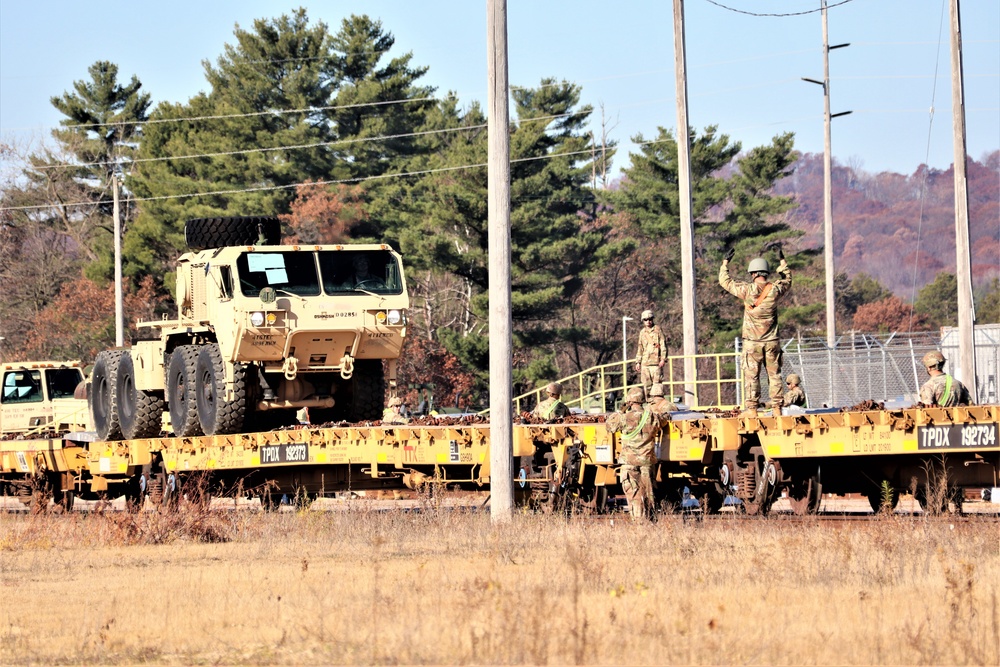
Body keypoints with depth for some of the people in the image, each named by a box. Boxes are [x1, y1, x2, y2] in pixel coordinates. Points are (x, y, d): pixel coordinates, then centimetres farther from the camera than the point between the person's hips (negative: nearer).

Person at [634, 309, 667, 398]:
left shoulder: (657, 330, 2)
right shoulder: (642, 332, 16)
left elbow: (663, 345, -2)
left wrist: (663, 359, -10)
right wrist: (638, 362, 18)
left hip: (655, 362, -5)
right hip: (645, 363, 5)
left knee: (657, 383, -8)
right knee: (646, 385, 4)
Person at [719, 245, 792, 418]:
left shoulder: (747, 290, -10)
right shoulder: (775, 290, -4)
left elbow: (725, 281, 3)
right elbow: (787, 281, 20)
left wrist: (726, 261, 17)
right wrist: (782, 261, 30)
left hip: (752, 342, -2)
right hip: (771, 342, 2)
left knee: (751, 374, 0)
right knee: (774, 374, 8)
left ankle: (751, 408, -4)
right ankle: (777, 407, 7)